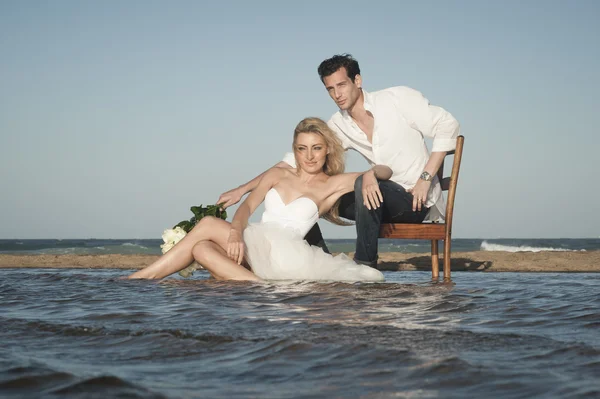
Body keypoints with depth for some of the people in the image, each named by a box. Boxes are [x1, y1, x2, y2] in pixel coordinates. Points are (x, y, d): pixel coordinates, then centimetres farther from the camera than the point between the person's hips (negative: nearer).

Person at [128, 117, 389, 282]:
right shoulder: (277, 175, 21)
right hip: (253, 252, 5)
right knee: (202, 249, -25)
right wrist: (235, 232, -15)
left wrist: (371, 174, -15)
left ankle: (139, 278, -15)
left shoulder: (332, 185, 12)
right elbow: (247, 206, 7)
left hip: (285, 255, -4)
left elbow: (384, 171, 11)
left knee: (208, 224, -18)